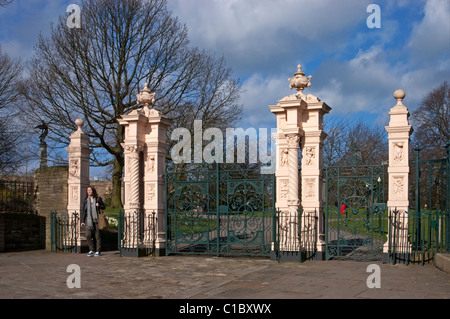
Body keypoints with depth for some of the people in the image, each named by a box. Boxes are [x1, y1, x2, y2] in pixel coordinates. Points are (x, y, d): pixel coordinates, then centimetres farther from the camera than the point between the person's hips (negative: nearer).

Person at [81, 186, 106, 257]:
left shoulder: (98, 199, 4)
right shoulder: (86, 201, 9)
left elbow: (103, 206, 12)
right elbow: (84, 211, 11)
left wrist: (99, 206, -9)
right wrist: (82, 221, 4)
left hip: (96, 219, -2)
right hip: (89, 220, 2)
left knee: (97, 235, -1)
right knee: (88, 235, -9)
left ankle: (98, 251, 8)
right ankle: (91, 250, 6)